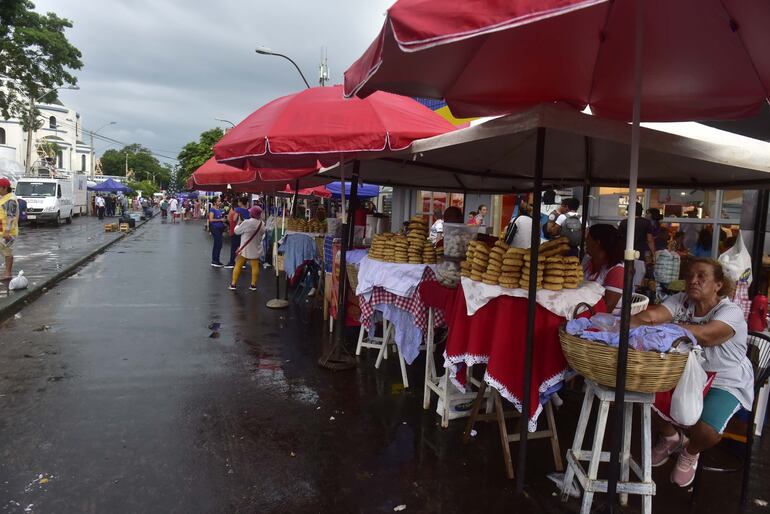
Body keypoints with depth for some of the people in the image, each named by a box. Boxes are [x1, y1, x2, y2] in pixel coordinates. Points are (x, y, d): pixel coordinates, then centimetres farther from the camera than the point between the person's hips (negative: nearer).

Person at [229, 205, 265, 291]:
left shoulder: (246, 223, -19)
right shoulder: (262, 224, -4)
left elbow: (237, 231, -8)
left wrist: (238, 224, 9)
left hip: (245, 248, -4)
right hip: (256, 249, 4)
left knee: (238, 265, 7)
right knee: (255, 266, 8)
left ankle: (233, 284, 10)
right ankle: (253, 284, 12)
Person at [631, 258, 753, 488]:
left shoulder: (731, 312, -17)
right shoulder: (681, 301, -3)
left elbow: (704, 335, -37)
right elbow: (653, 314, -24)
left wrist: (662, 324, -37)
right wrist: (628, 323, -45)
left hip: (726, 383, -4)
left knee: (706, 431, -27)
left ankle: (691, 452, 14)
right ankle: (671, 437, 17)